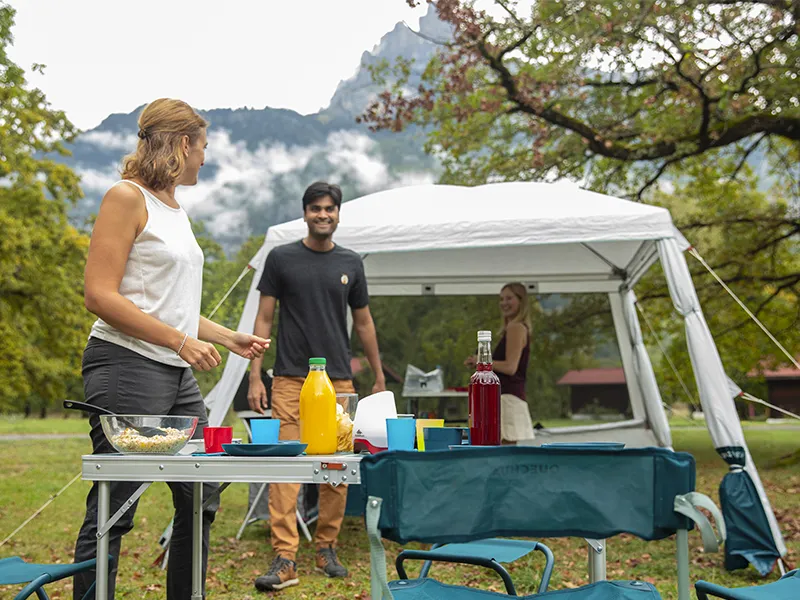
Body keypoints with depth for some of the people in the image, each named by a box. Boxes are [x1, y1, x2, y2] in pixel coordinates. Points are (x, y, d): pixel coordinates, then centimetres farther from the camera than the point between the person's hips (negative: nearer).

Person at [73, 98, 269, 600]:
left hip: (178, 375, 9)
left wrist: (230, 338, 23)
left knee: (200, 502, 10)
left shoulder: (176, 210, 19)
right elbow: (100, 296, -15)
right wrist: (182, 341, -18)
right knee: (112, 512, -6)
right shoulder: (127, 197, -7)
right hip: (128, 369, -9)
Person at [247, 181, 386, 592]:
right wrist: (255, 377, -5)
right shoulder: (281, 259, 3)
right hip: (290, 380, -3)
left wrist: (379, 378, 17)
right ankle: (284, 560, -9)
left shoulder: (350, 264, 11)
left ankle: (327, 550, 19)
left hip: (338, 381, 3)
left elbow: (363, 322, 18)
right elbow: (264, 318, 3)